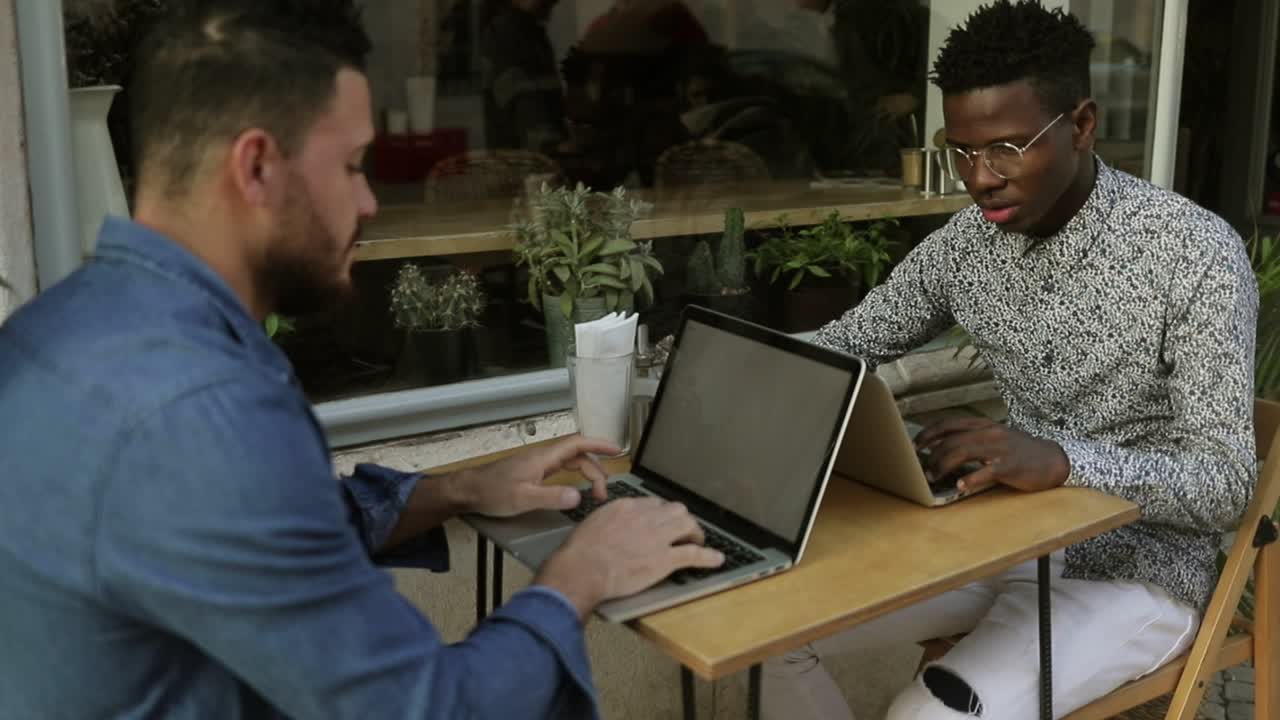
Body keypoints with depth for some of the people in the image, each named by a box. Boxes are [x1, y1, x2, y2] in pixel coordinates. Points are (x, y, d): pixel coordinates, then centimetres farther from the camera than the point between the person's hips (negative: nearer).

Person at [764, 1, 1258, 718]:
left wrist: (1058, 460, -38)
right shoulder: (968, 241, -2)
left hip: (1132, 570, -5)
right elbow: (846, 343, 9)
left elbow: (1225, 485, -20)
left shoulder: (1195, 252, -18)